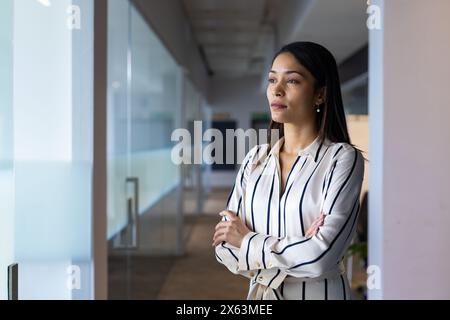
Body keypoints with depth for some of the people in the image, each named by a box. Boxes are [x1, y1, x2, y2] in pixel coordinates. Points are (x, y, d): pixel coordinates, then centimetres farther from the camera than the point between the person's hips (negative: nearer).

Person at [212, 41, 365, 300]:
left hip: (319, 292, -4)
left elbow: (322, 257, -24)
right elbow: (225, 245, -3)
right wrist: (292, 252, -18)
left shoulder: (343, 159, -14)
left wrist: (248, 241, -11)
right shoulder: (256, 158, 1)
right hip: (261, 292, 4)